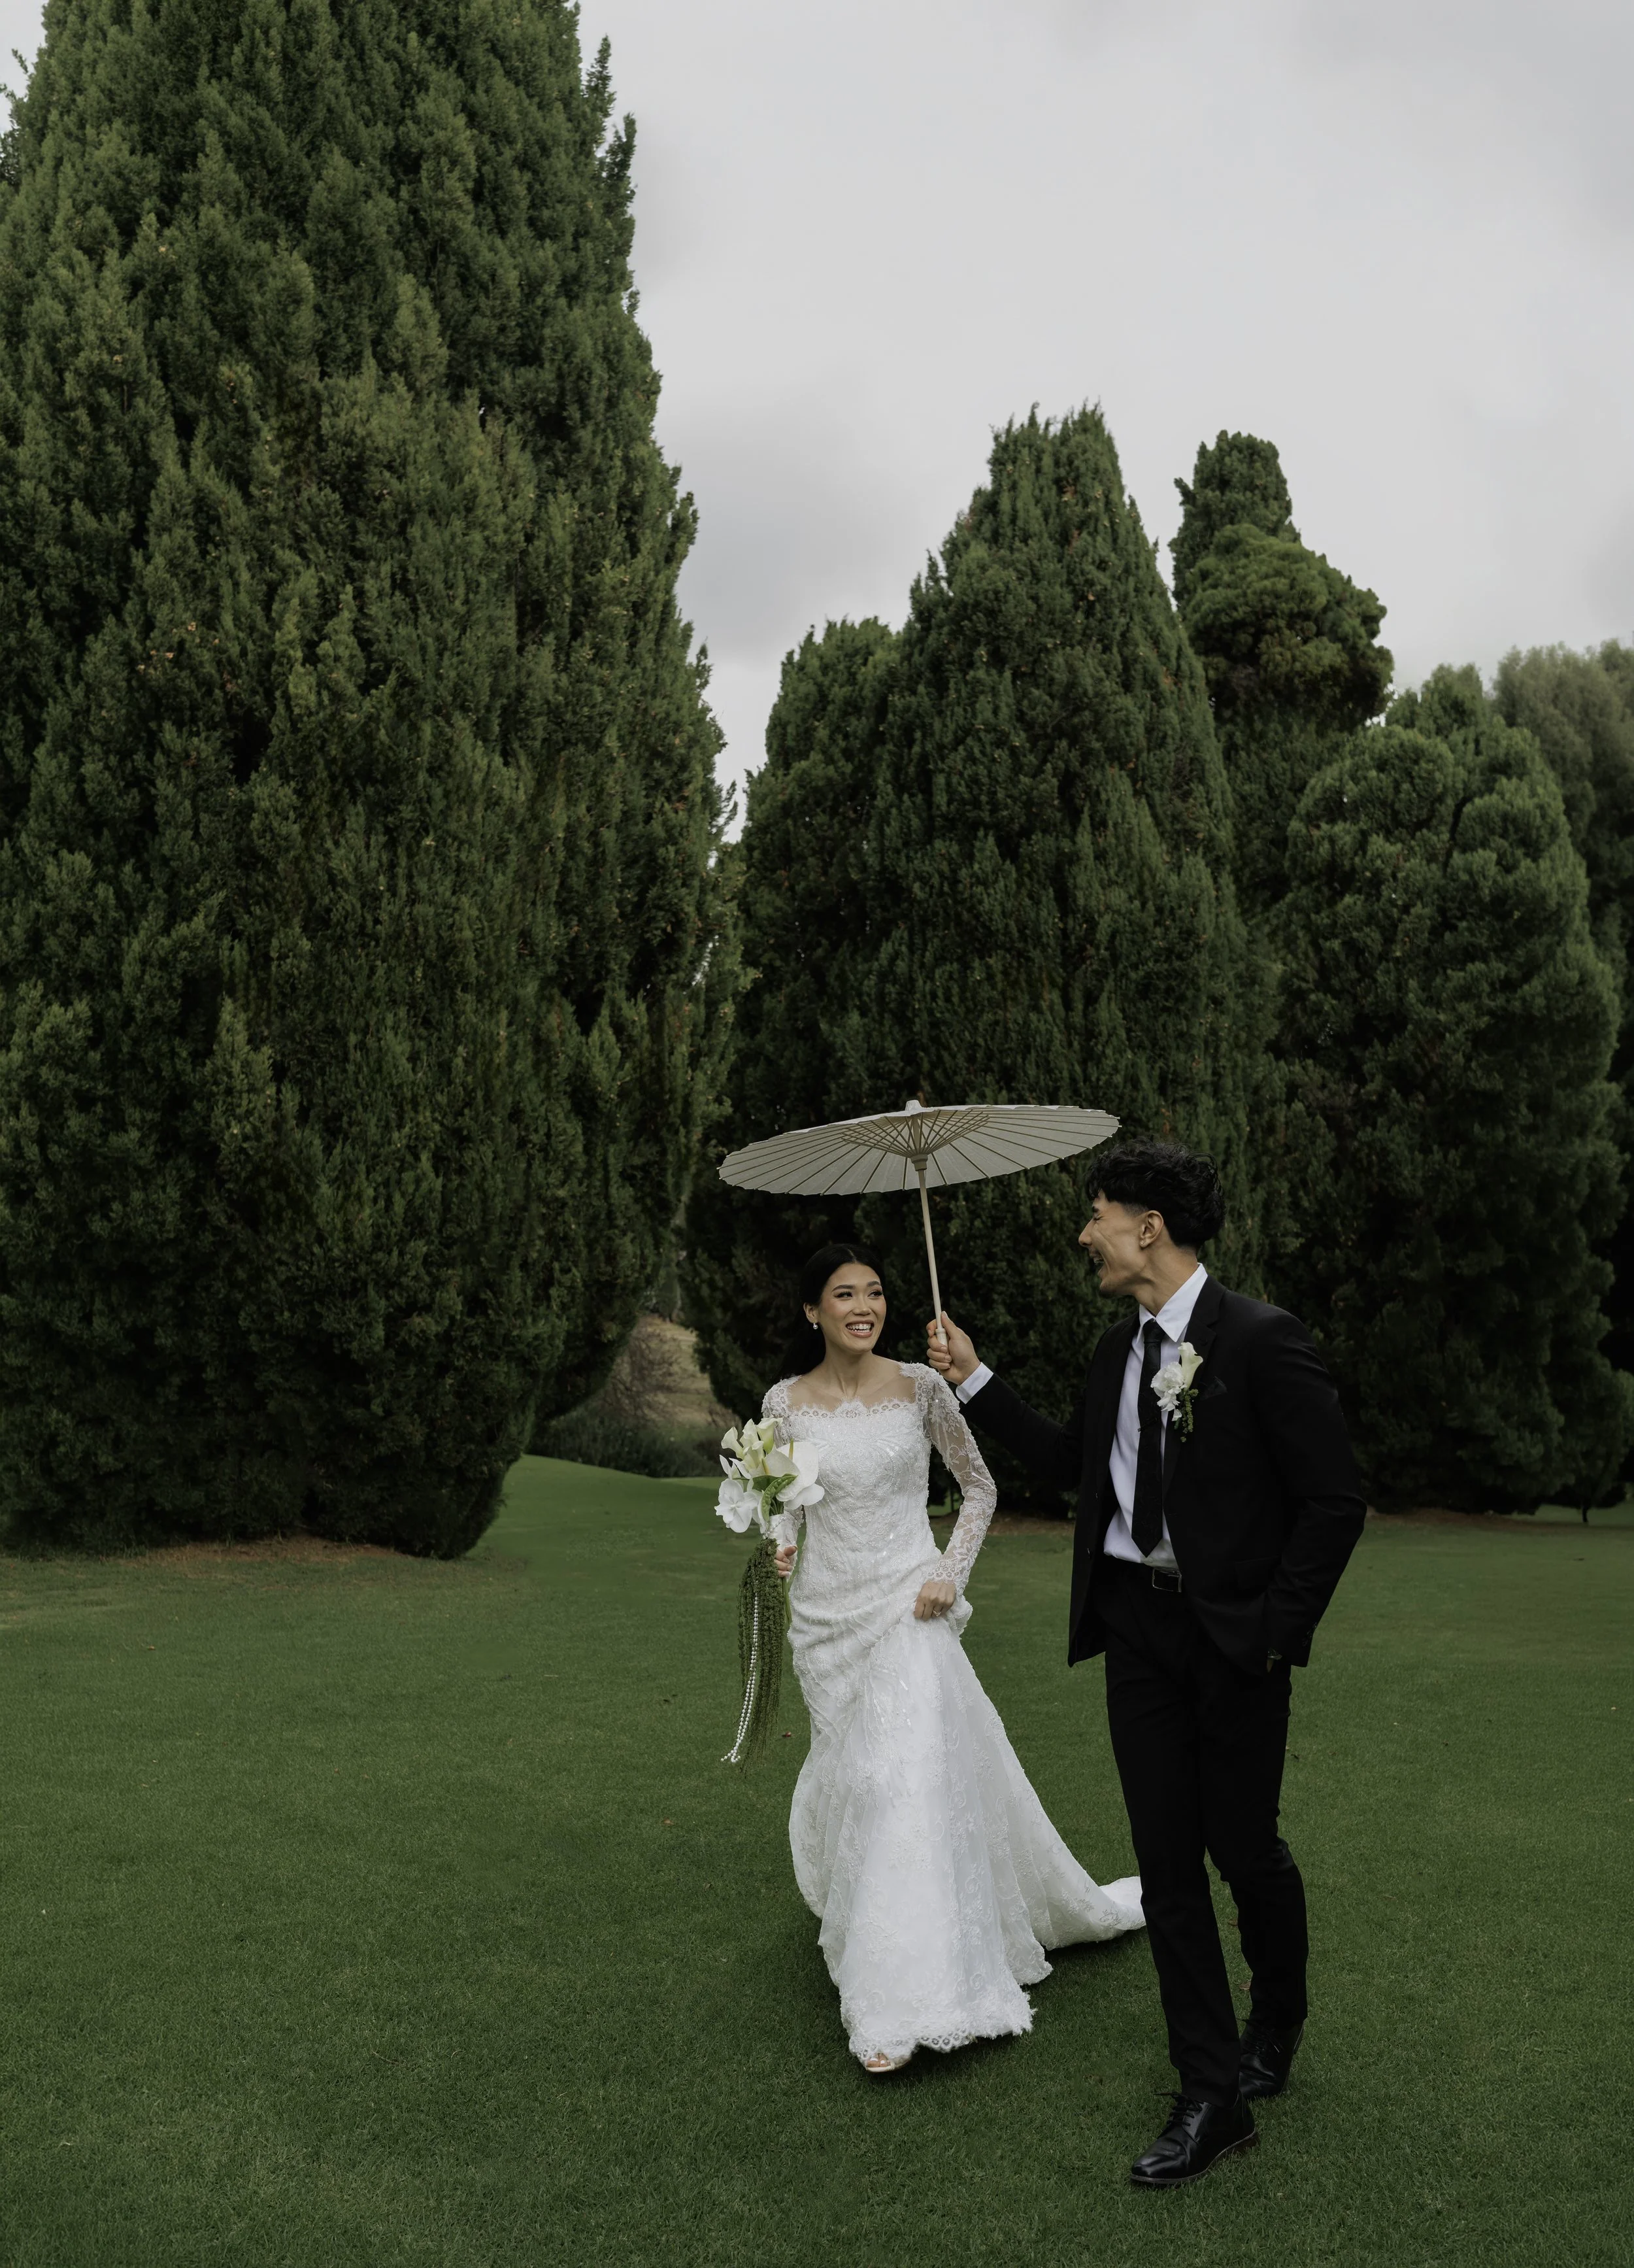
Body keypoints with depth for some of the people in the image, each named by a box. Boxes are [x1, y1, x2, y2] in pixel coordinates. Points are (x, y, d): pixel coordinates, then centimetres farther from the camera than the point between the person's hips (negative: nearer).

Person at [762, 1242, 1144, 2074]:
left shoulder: (919, 1387, -6)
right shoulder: (785, 1403, -3)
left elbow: (979, 1486, 4)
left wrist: (950, 1572, -7)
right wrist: (779, 1547, -10)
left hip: (910, 1607, -2)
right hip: (827, 1612, 2)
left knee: (910, 1774, -11)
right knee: (852, 1773, 16)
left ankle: (903, 2001, -4)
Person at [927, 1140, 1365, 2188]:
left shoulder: (1261, 1340, -14)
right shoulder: (1117, 1352, 7)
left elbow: (1336, 1500, -13)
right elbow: (1072, 1462, 18)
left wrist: (1277, 1630, -12)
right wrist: (976, 1380, 13)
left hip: (1232, 1633, -6)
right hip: (1135, 1622, 6)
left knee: (1243, 1847, 8)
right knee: (1167, 1859, 7)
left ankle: (1279, 2014, 40)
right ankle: (1212, 2096, 19)